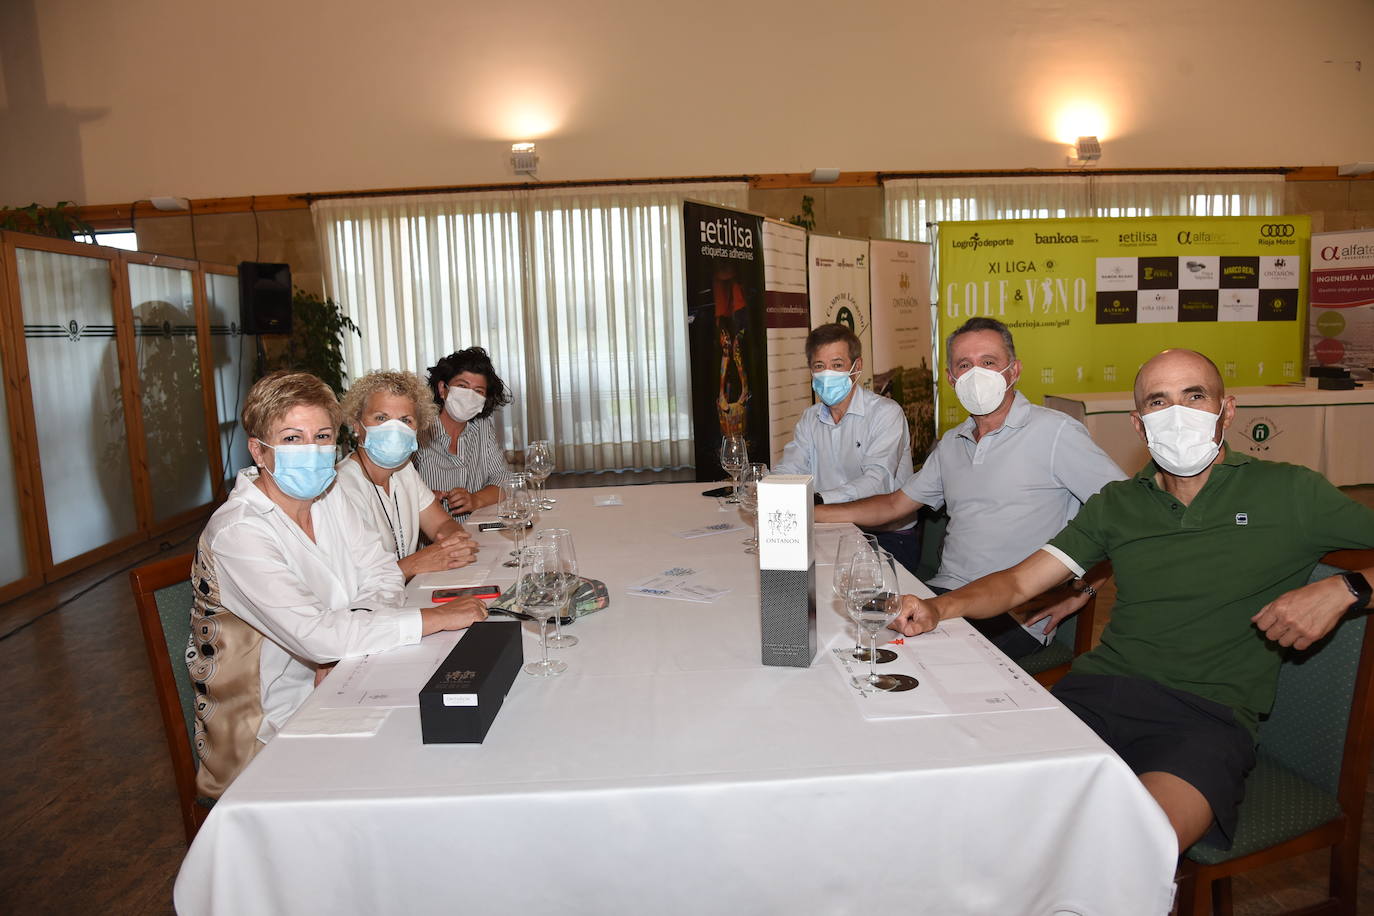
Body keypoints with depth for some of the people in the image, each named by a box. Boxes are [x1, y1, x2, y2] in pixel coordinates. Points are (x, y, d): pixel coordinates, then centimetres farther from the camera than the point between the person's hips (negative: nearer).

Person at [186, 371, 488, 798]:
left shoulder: (330, 501, 2)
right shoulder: (239, 532, -22)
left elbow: (384, 574, 3)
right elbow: (314, 636, -30)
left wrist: (342, 634, -17)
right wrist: (434, 618, -28)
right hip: (266, 731, -7)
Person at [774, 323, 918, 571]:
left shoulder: (886, 413, -9)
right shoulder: (809, 419, 12)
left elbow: (877, 483, -23)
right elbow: (787, 472, 2)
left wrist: (816, 500, -38)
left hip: (889, 536, -5)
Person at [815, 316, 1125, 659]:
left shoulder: (1055, 432, -5)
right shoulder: (951, 444, 17)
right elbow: (894, 504, 23)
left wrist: (1080, 592, -11)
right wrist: (811, 514, 14)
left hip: (1014, 617, -6)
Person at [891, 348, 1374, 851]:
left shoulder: (1290, 493, 8)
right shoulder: (1117, 504, 17)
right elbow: (1018, 582, 12)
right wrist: (939, 607, -5)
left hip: (1207, 714, -3)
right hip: (1095, 690, 3)